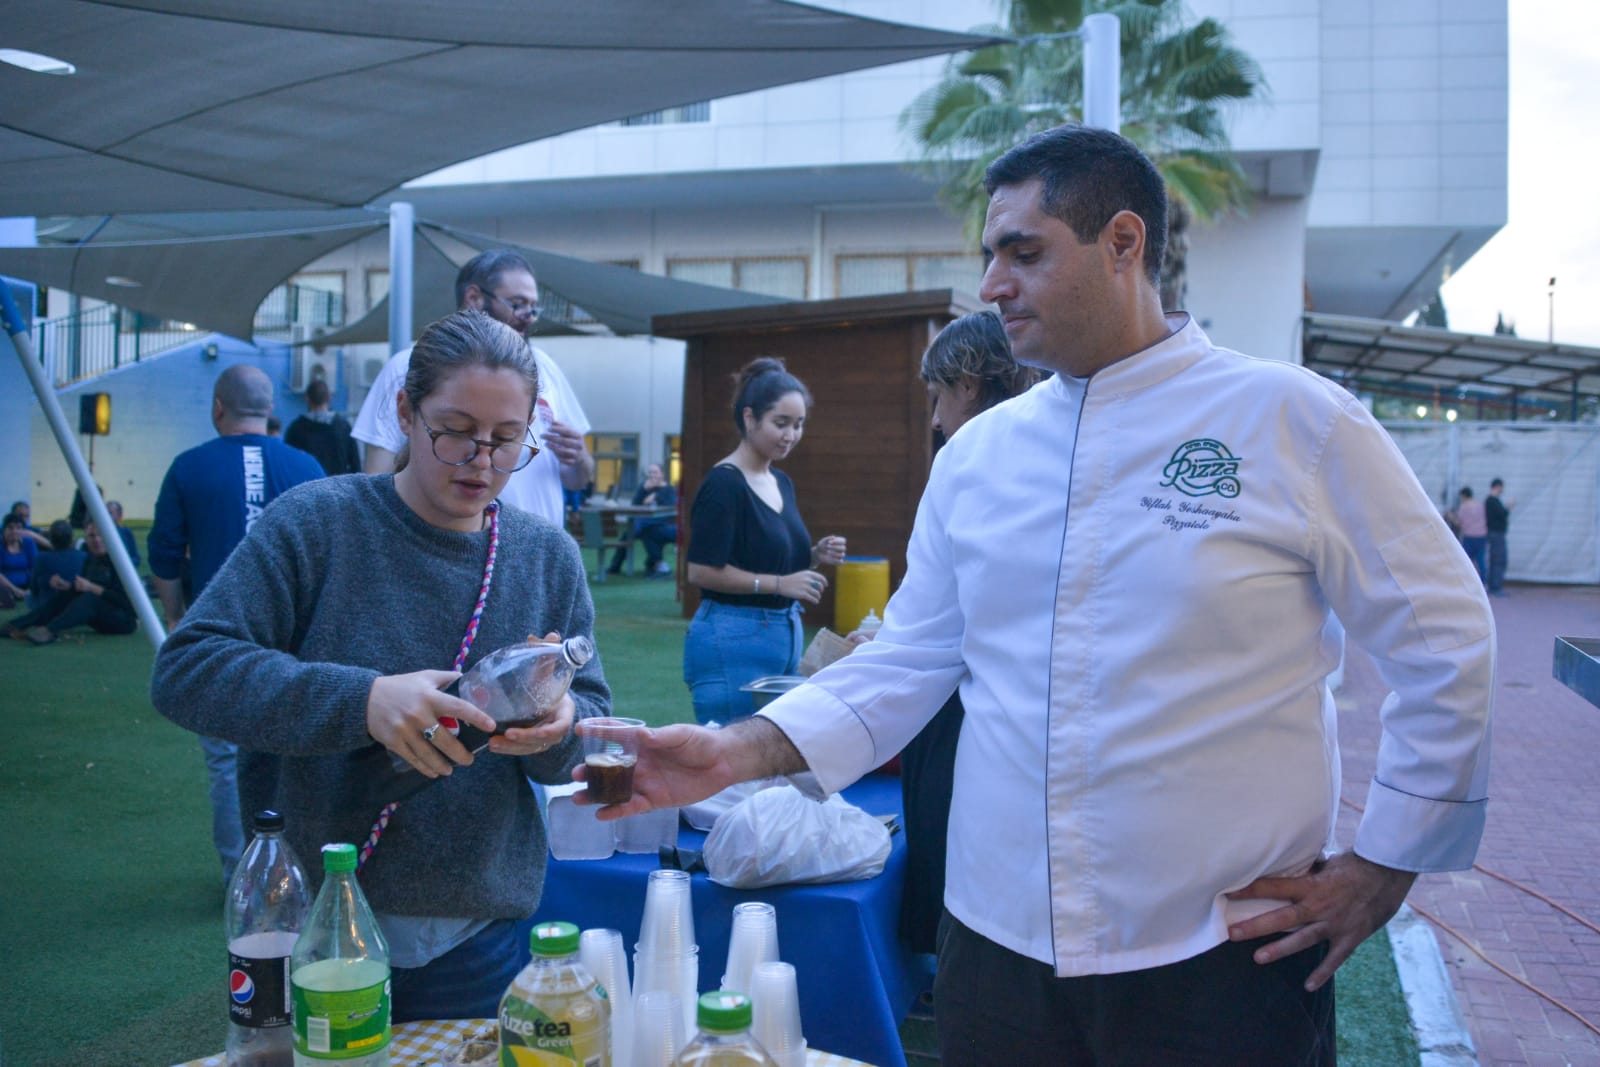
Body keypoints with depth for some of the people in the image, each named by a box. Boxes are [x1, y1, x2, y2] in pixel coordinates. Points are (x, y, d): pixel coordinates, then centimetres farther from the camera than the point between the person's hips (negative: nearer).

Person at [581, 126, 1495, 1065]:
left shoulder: (1294, 421, -6)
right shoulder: (977, 453, 5)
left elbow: (1446, 640, -1)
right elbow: (908, 664, 6)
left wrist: (1380, 867, -1)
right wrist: (737, 753, -6)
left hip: (1223, 961, -3)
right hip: (999, 946, 4)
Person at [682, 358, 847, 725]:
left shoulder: (782, 483, 11)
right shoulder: (724, 482, -13)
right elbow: (701, 571, -17)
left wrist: (815, 556, 3)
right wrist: (779, 584, -20)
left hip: (786, 636, 8)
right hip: (732, 641, -8)